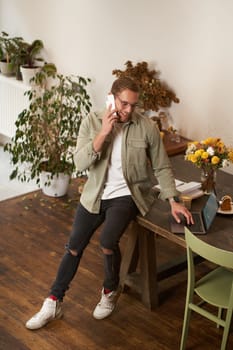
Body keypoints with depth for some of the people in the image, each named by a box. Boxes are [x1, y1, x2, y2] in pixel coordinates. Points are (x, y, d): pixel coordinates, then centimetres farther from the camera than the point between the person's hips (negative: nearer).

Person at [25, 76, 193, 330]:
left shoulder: (147, 127, -10)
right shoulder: (91, 122, -6)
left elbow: (162, 168, -3)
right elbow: (80, 163, -15)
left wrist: (173, 202, -13)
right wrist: (103, 133, -24)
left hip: (127, 195, -3)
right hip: (95, 194, 3)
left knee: (107, 241, -26)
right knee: (74, 247, 2)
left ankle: (110, 291, 4)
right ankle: (53, 304, 18)